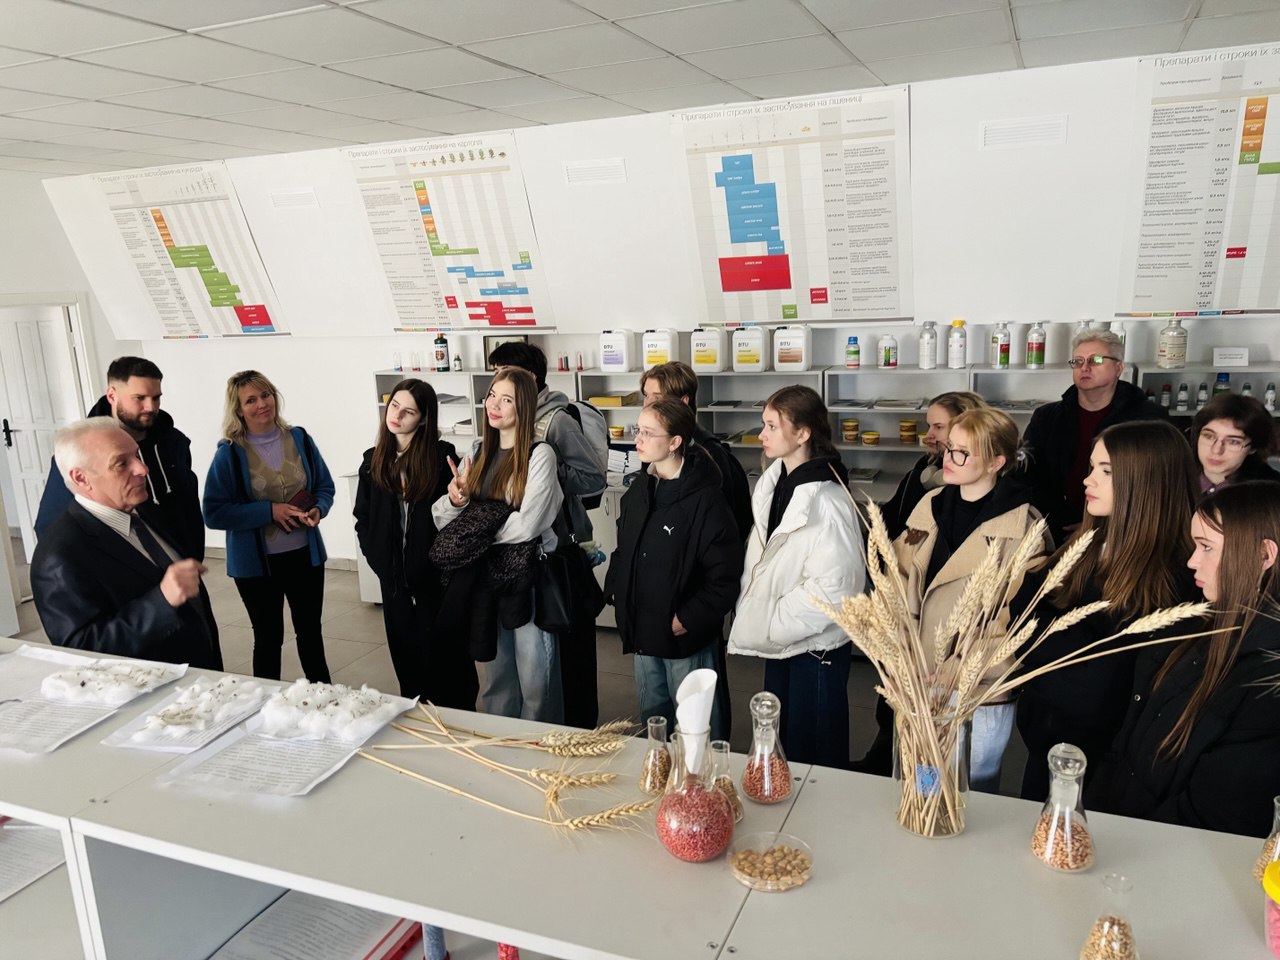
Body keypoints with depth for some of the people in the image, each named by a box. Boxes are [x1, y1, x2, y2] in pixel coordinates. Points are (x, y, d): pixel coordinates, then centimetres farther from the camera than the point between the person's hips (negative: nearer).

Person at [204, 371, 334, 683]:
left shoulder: (299, 438, -1)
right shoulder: (229, 453, -10)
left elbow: (325, 487, 8)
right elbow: (214, 513, -13)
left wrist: (318, 510, -13)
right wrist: (270, 511, -21)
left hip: (305, 554, 3)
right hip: (256, 562, -3)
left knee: (310, 630, 17)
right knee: (268, 636, 11)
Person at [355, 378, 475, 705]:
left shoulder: (442, 457, -8)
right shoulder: (374, 461, 7)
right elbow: (363, 519, 12)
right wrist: (379, 560, 4)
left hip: (437, 579, -5)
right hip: (394, 580, 5)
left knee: (446, 657, 3)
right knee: (407, 659, 14)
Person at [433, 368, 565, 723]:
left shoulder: (540, 455, -12)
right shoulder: (479, 452, 6)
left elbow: (525, 525, -20)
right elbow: (442, 518, 4)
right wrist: (456, 499, -18)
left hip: (529, 579, -5)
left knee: (534, 681, 6)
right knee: (495, 677, 19)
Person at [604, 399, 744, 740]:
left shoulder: (705, 498, -19)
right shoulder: (638, 490, 5)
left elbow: (726, 574, -19)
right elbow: (623, 550, 16)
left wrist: (689, 619, -19)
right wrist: (615, 591, 5)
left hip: (686, 637, -7)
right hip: (642, 632, 7)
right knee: (651, 716, 23)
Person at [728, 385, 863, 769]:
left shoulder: (827, 501, -24)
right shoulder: (772, 483, 1)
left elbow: (834, 586, -25)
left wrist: (772, 626, -17)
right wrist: (752, 616, 0)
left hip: (816, 646, -8)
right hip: (780, 640, 8)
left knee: (814, 754, 9)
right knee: (780, 743, 22)